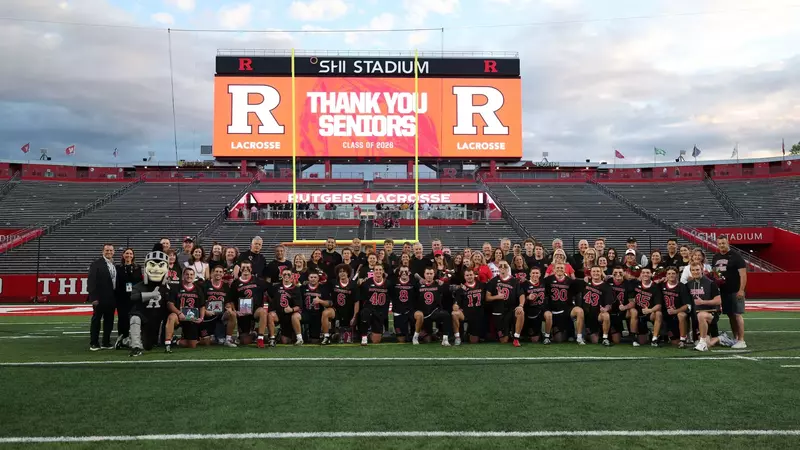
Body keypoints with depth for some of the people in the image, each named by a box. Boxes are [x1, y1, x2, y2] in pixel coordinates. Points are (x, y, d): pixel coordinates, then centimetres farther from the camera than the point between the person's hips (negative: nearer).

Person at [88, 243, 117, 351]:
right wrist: (93, 297, -17)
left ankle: (106, 342, 18)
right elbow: (91, 281, -11)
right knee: (96, 320, 3)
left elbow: (116, 280, 11)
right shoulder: (96, 264, -6)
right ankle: (94, 344, 10)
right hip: (100, 298, -6)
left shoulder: (115, 264, 11)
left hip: (111, 298, 6)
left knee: (109, 321, 10)